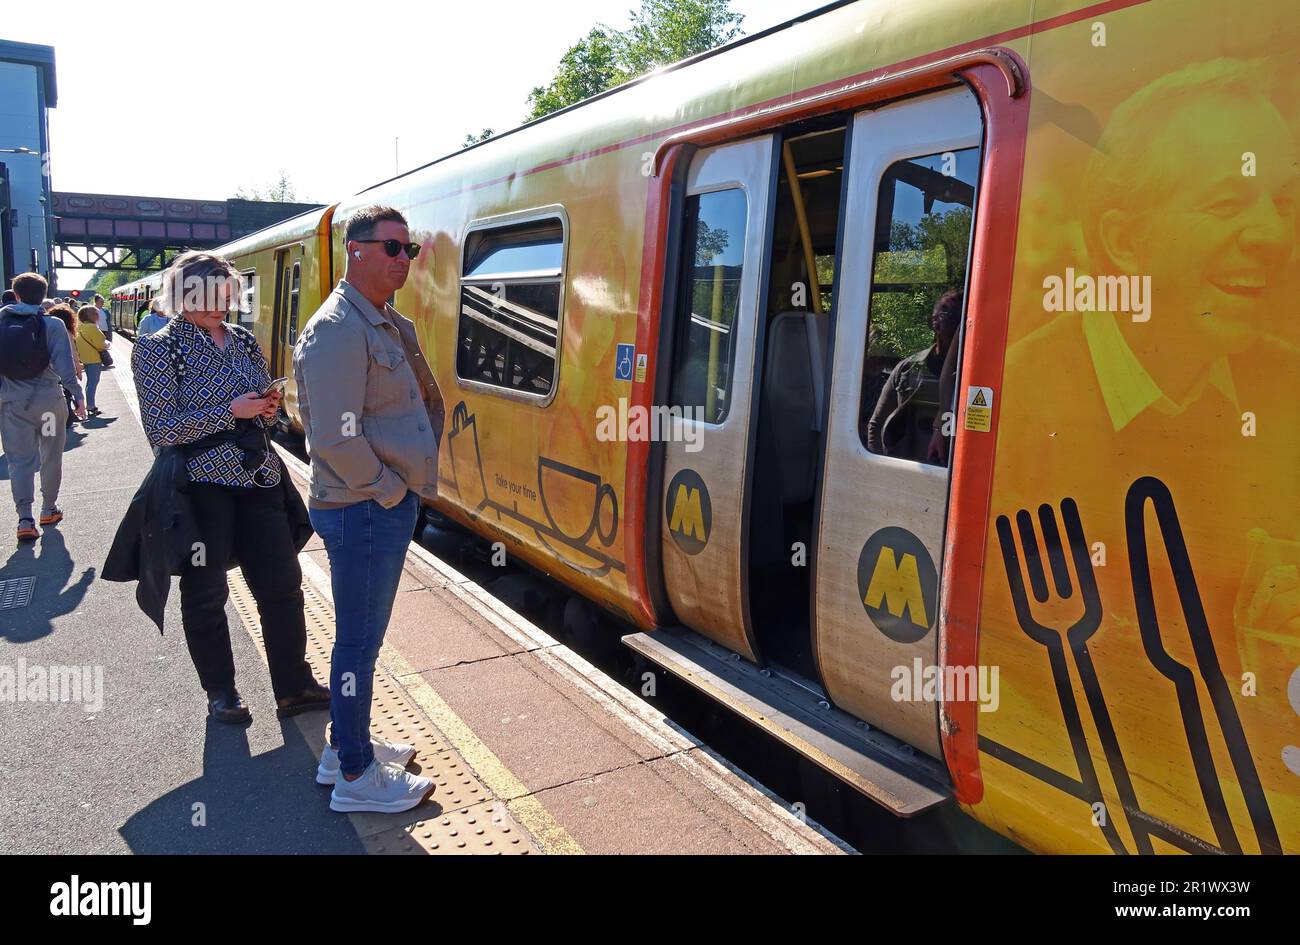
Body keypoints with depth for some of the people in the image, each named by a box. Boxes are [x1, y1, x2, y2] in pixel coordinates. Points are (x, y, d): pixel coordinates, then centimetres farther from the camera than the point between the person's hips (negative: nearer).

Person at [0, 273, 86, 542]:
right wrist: (77, 395, -9)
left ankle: (25, 519, -5)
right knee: (51, 457, 14)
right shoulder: (52, 325, -8)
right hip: (48, 399, -1)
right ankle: (49, 510, 25)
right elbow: (65, 365, -14)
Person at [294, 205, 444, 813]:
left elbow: (428, 398, 22)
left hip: (392, 503, 10)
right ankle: (356, 777, 19)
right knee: (360, 641, 3)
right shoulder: (338, 331, -19)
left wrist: (419, 475, 12)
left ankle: (345, 744, 37)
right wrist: (389, 490, -13)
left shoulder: (390, 325, 12)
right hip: (364, 510, -10)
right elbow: (338, 441, -26)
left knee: (362, 633, 20)